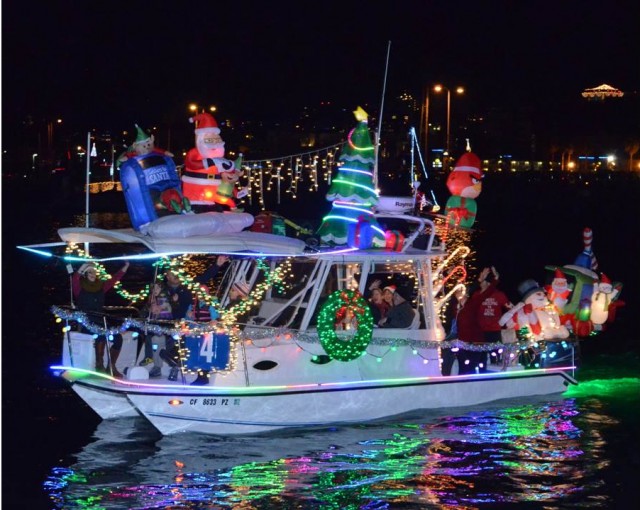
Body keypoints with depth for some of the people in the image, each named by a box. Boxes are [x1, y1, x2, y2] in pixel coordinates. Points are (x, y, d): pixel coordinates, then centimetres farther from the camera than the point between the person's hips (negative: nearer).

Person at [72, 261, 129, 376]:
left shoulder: (101, 286, 11)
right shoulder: (80, 287, -3)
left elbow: (114, 279, 7)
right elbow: (74, 280, -23)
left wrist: (126, 266, 0)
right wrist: (81, 268, -39)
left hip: (100, 322, 6)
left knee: (117, 337, -11)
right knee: (102, 334, -31)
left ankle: (111, 366, 1)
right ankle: (99, 365, -21)